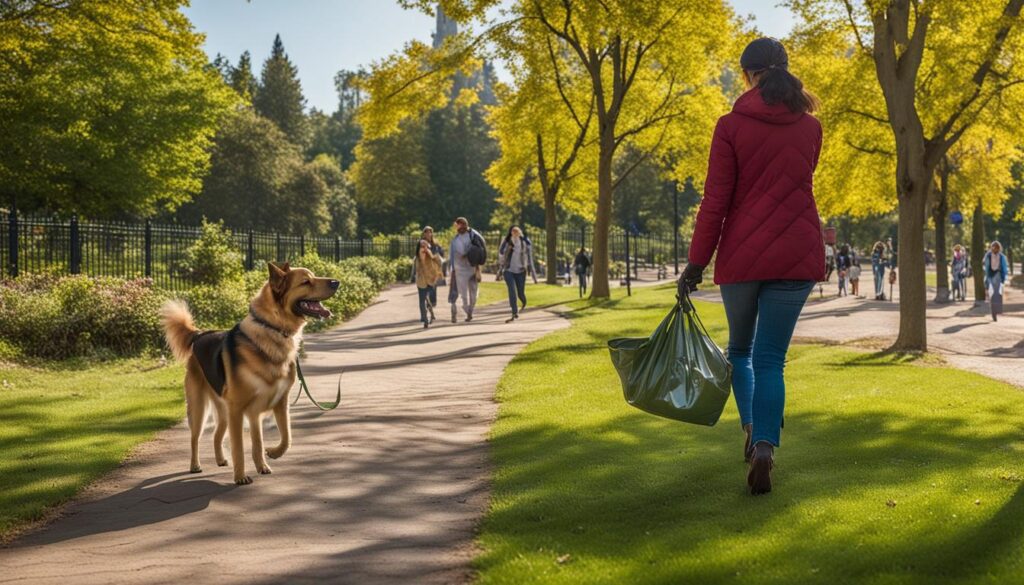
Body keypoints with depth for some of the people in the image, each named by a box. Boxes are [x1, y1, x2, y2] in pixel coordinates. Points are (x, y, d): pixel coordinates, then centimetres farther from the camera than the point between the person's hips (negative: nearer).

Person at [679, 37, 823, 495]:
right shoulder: (810, 127, 7)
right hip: (797, 252, 2)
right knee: (771, 357, 0)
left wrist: (696, 263, -4)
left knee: (740, 348, 21)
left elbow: (715, 201, -7)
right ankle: (764, 447, -16)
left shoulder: (731, 126, -4)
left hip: (741, 254, -2)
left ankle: (751, 429, 13)